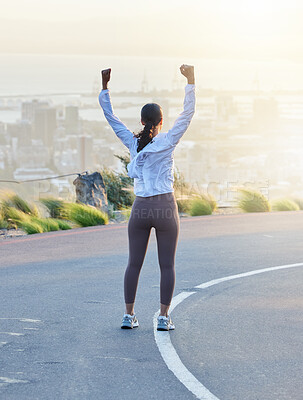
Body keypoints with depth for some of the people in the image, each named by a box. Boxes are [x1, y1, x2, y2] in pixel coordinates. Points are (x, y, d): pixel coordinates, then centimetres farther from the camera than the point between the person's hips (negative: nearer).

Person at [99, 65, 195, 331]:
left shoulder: (133, 143, 1)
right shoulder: (168, 142, -6)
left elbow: (110, 116, 6)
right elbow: (188, 113, -6)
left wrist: (105, 86, 7)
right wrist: (191, 81, -5)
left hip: (140, 209, 3)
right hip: (166, 209, -3)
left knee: (134, 264, 8)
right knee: (167, 265, 3)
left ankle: (129, 316, 6)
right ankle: (164, 317, 0)